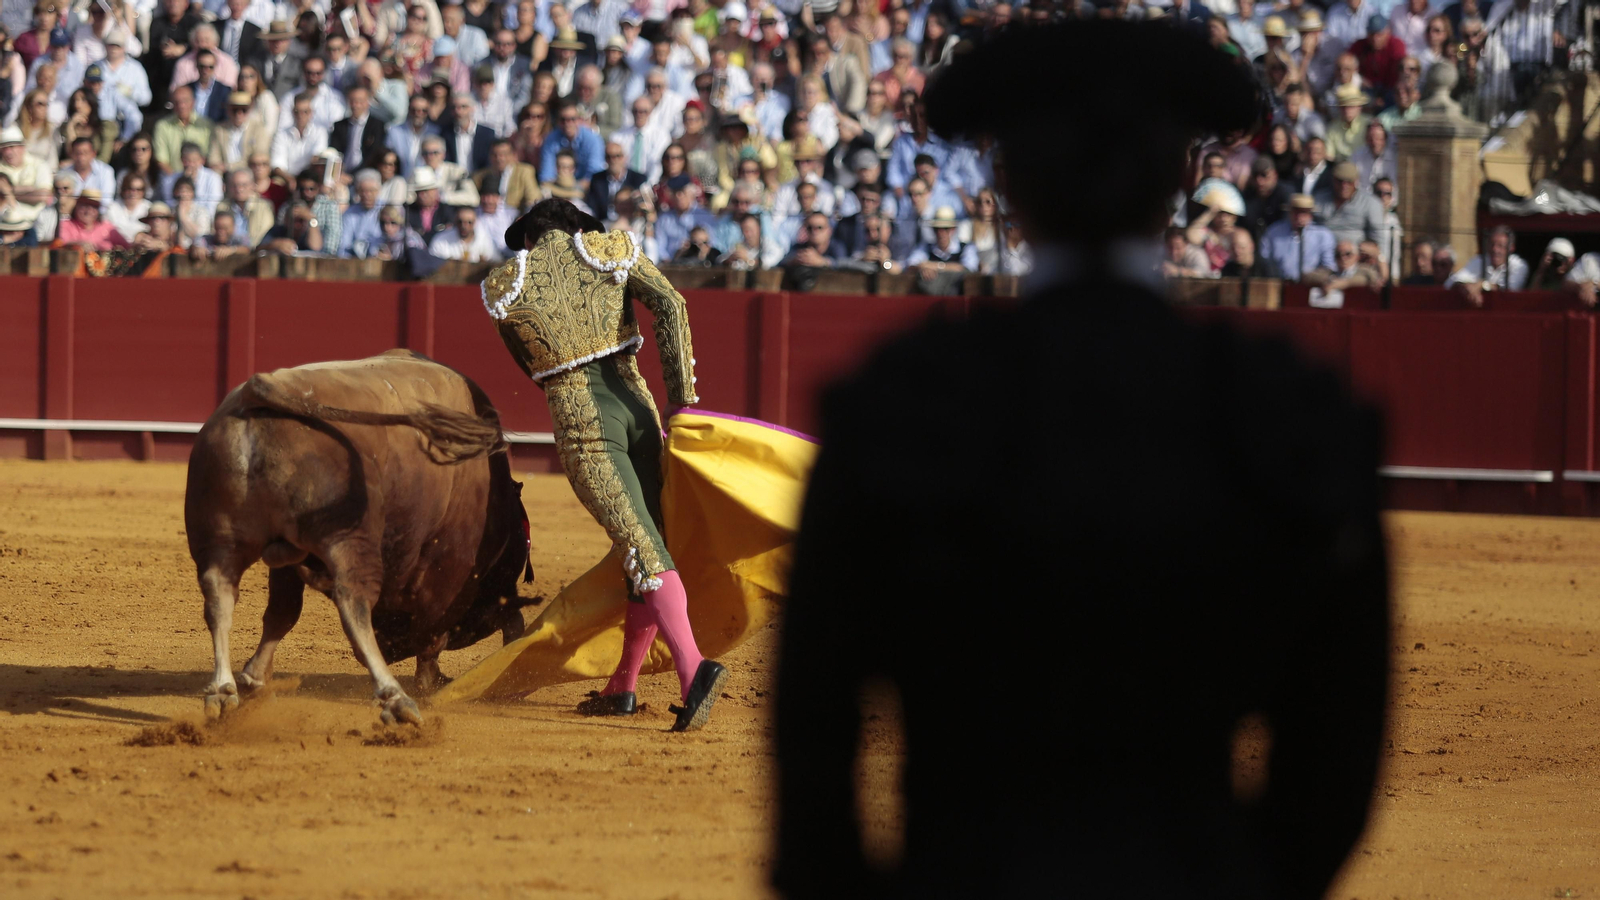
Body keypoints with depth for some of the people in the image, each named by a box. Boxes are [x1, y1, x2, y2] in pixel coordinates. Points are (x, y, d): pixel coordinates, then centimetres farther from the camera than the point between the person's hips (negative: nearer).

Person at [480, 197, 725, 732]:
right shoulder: (613, 249, 10)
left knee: (643, 550, -15)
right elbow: (670, 306, -3)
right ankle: (622, 687, 20)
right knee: (646, 542, 15)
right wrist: (682, 400, -4)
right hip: (636, 405, 3)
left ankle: (693, 668, -33)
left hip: (579, 421, -3)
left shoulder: (506, 288, 10)